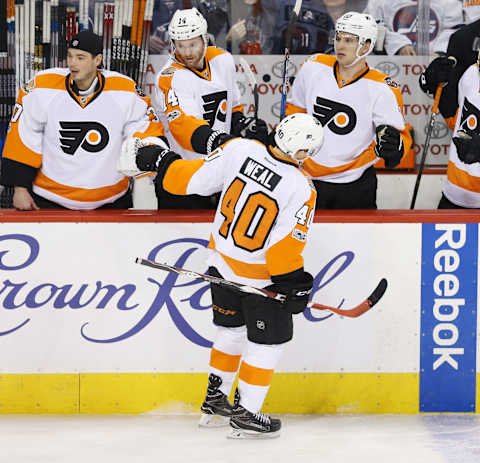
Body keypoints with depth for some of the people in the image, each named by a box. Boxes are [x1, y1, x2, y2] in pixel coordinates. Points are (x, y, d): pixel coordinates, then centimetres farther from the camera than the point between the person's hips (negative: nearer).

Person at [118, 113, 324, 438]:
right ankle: (245, 415, 14)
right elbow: (285, 248, -22)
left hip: (222, 264, 6)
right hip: (261, 277, -6)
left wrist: (158, 161, 8)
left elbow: (195, 178, -7)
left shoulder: (239, 149, -16)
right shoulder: (301, 189, -25)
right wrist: (294, 285, -9)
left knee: (231, 330, 24)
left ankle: (215, 400, 36)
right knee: (268, 341, 10)